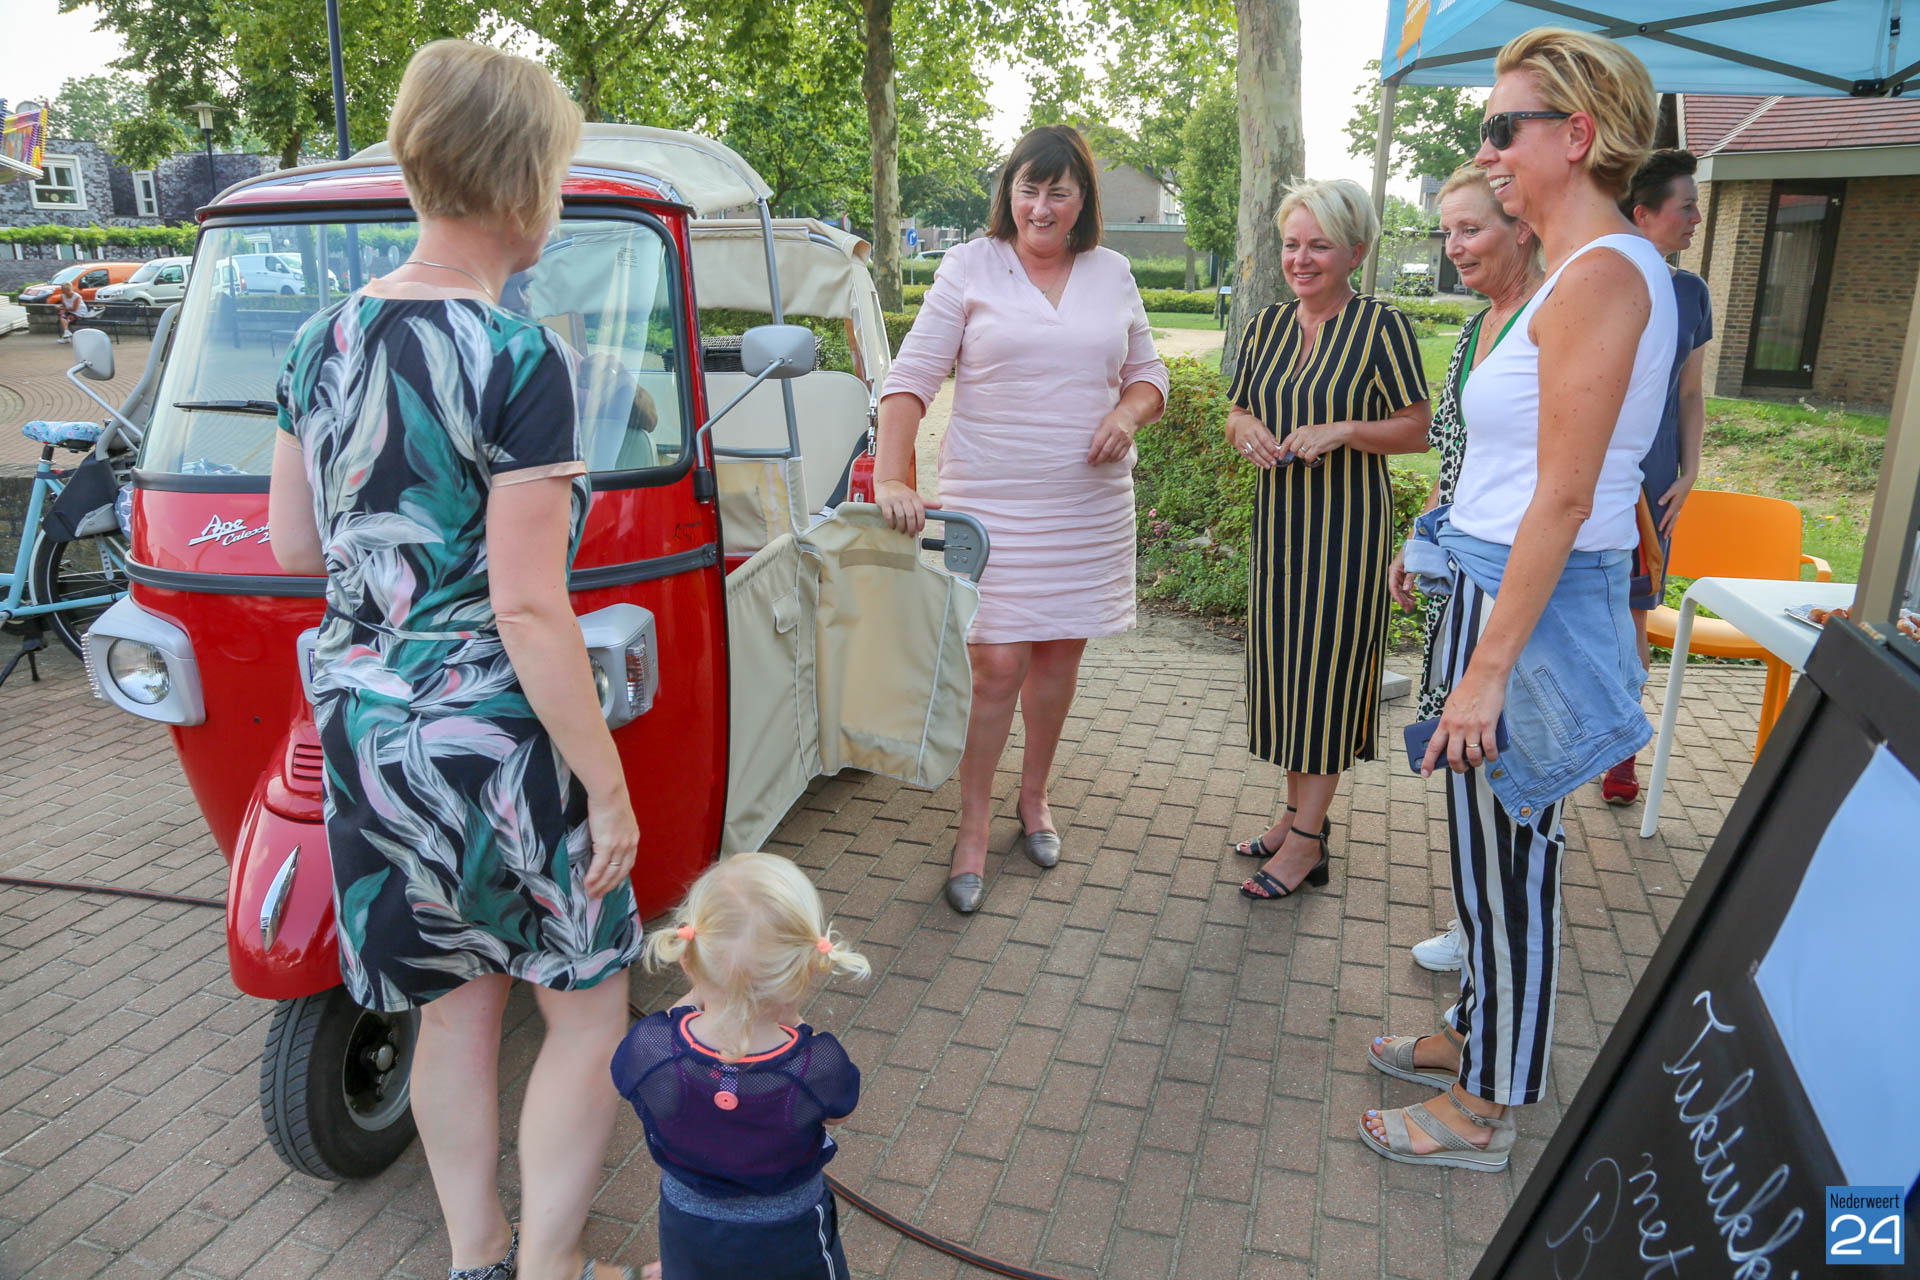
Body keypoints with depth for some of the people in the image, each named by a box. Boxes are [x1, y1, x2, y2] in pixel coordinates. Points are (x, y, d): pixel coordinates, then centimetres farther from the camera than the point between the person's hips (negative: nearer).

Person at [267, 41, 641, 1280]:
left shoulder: (323, 339, 4)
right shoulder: (522, 359, -19)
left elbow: (294, 545, 11)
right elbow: (527, 607, -21)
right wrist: (607, 786, -14)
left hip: (360, 726, 7)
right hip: (494, 736, -7)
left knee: (457, 1004, 22)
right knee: (591, 1006, 13)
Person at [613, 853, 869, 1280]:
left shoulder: (648, 1049, -33)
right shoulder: (820, 1066, -35)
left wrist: (698, 995, -12)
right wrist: (790, 1020, -13)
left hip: (688, 1228, 2)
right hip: (790, 1236, -1)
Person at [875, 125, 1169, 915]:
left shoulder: (1112, 273, 10)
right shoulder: (970, 266, -1)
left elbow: (1147, 372, 17)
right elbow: (913, 375, -7)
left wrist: (1128, 412, -7)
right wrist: (891, 476, -20)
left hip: (1090, 501, 4)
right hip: (991, 497, -3)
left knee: (1060, 654, 11)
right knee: (997, 663, -6)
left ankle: (1034, 796, 32)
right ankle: (973, 823, 12)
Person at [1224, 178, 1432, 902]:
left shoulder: (1382, 327, -8)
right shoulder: (1267, 326, 8)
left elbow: (1417, 431, -7)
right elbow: (1237, 412, 15)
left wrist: (1343, 432, -22)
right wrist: (1245, 429, -8)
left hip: (1347, 523, -6)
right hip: (1278, 517, 6)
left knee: (1327, 667, -2)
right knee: (1281, 663, 10)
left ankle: (1306, 841, 6)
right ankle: (1299, 810, 24)